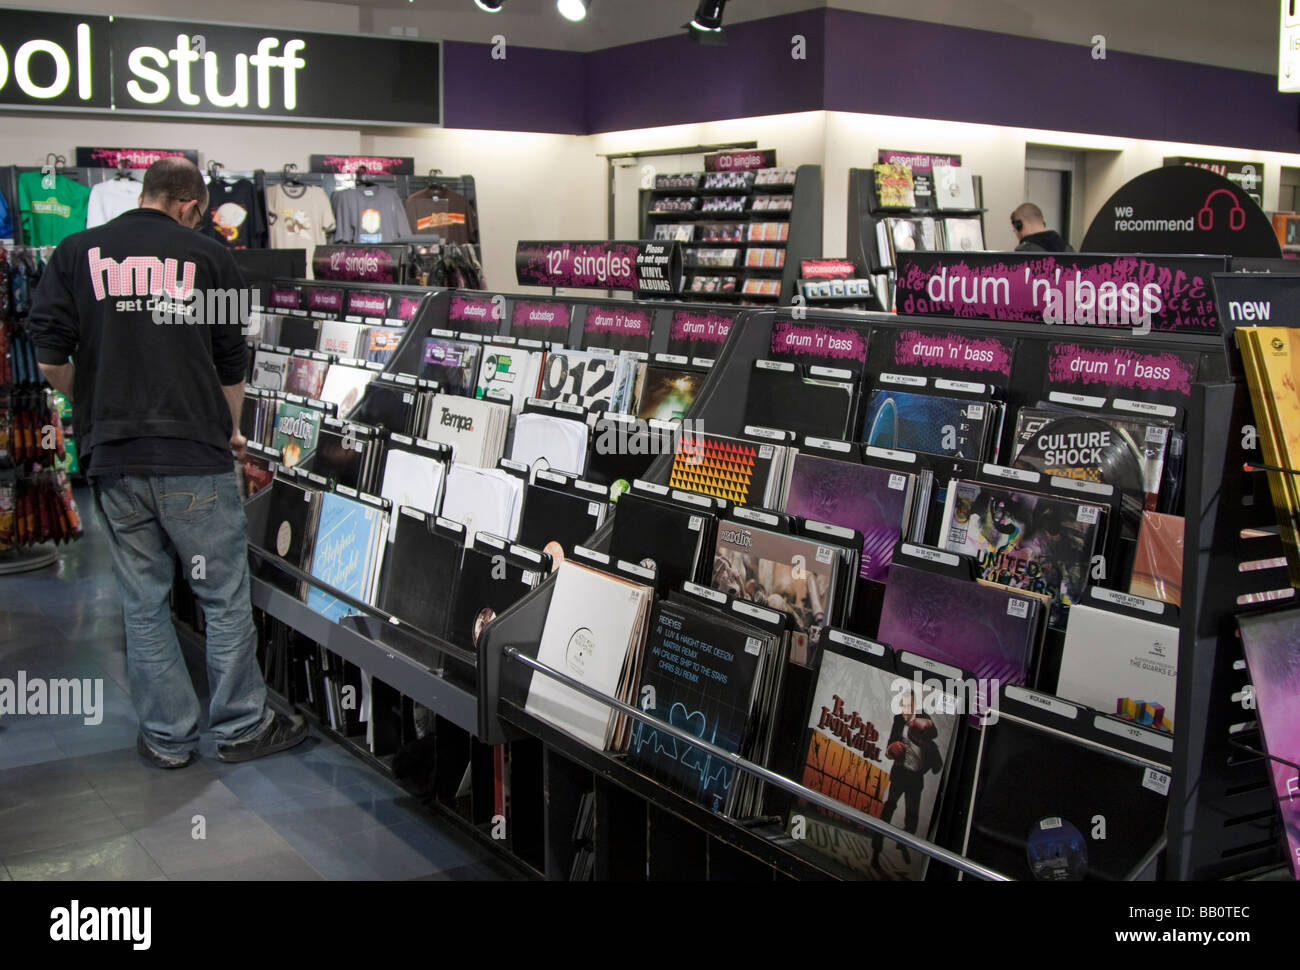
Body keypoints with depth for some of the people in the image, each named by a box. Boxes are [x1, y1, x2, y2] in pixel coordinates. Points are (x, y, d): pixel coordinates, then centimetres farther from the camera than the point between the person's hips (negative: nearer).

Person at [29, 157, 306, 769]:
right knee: (224, 597, 8)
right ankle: (239, 726, 18)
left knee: (143, 600, 11)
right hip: (194, 454, -2)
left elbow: (50, 361, 0)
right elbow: (232, 364, 7)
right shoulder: (207, 258, 1)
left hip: (114, 459, 3)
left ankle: (168, 736, 20)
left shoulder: (76, 254, 5)